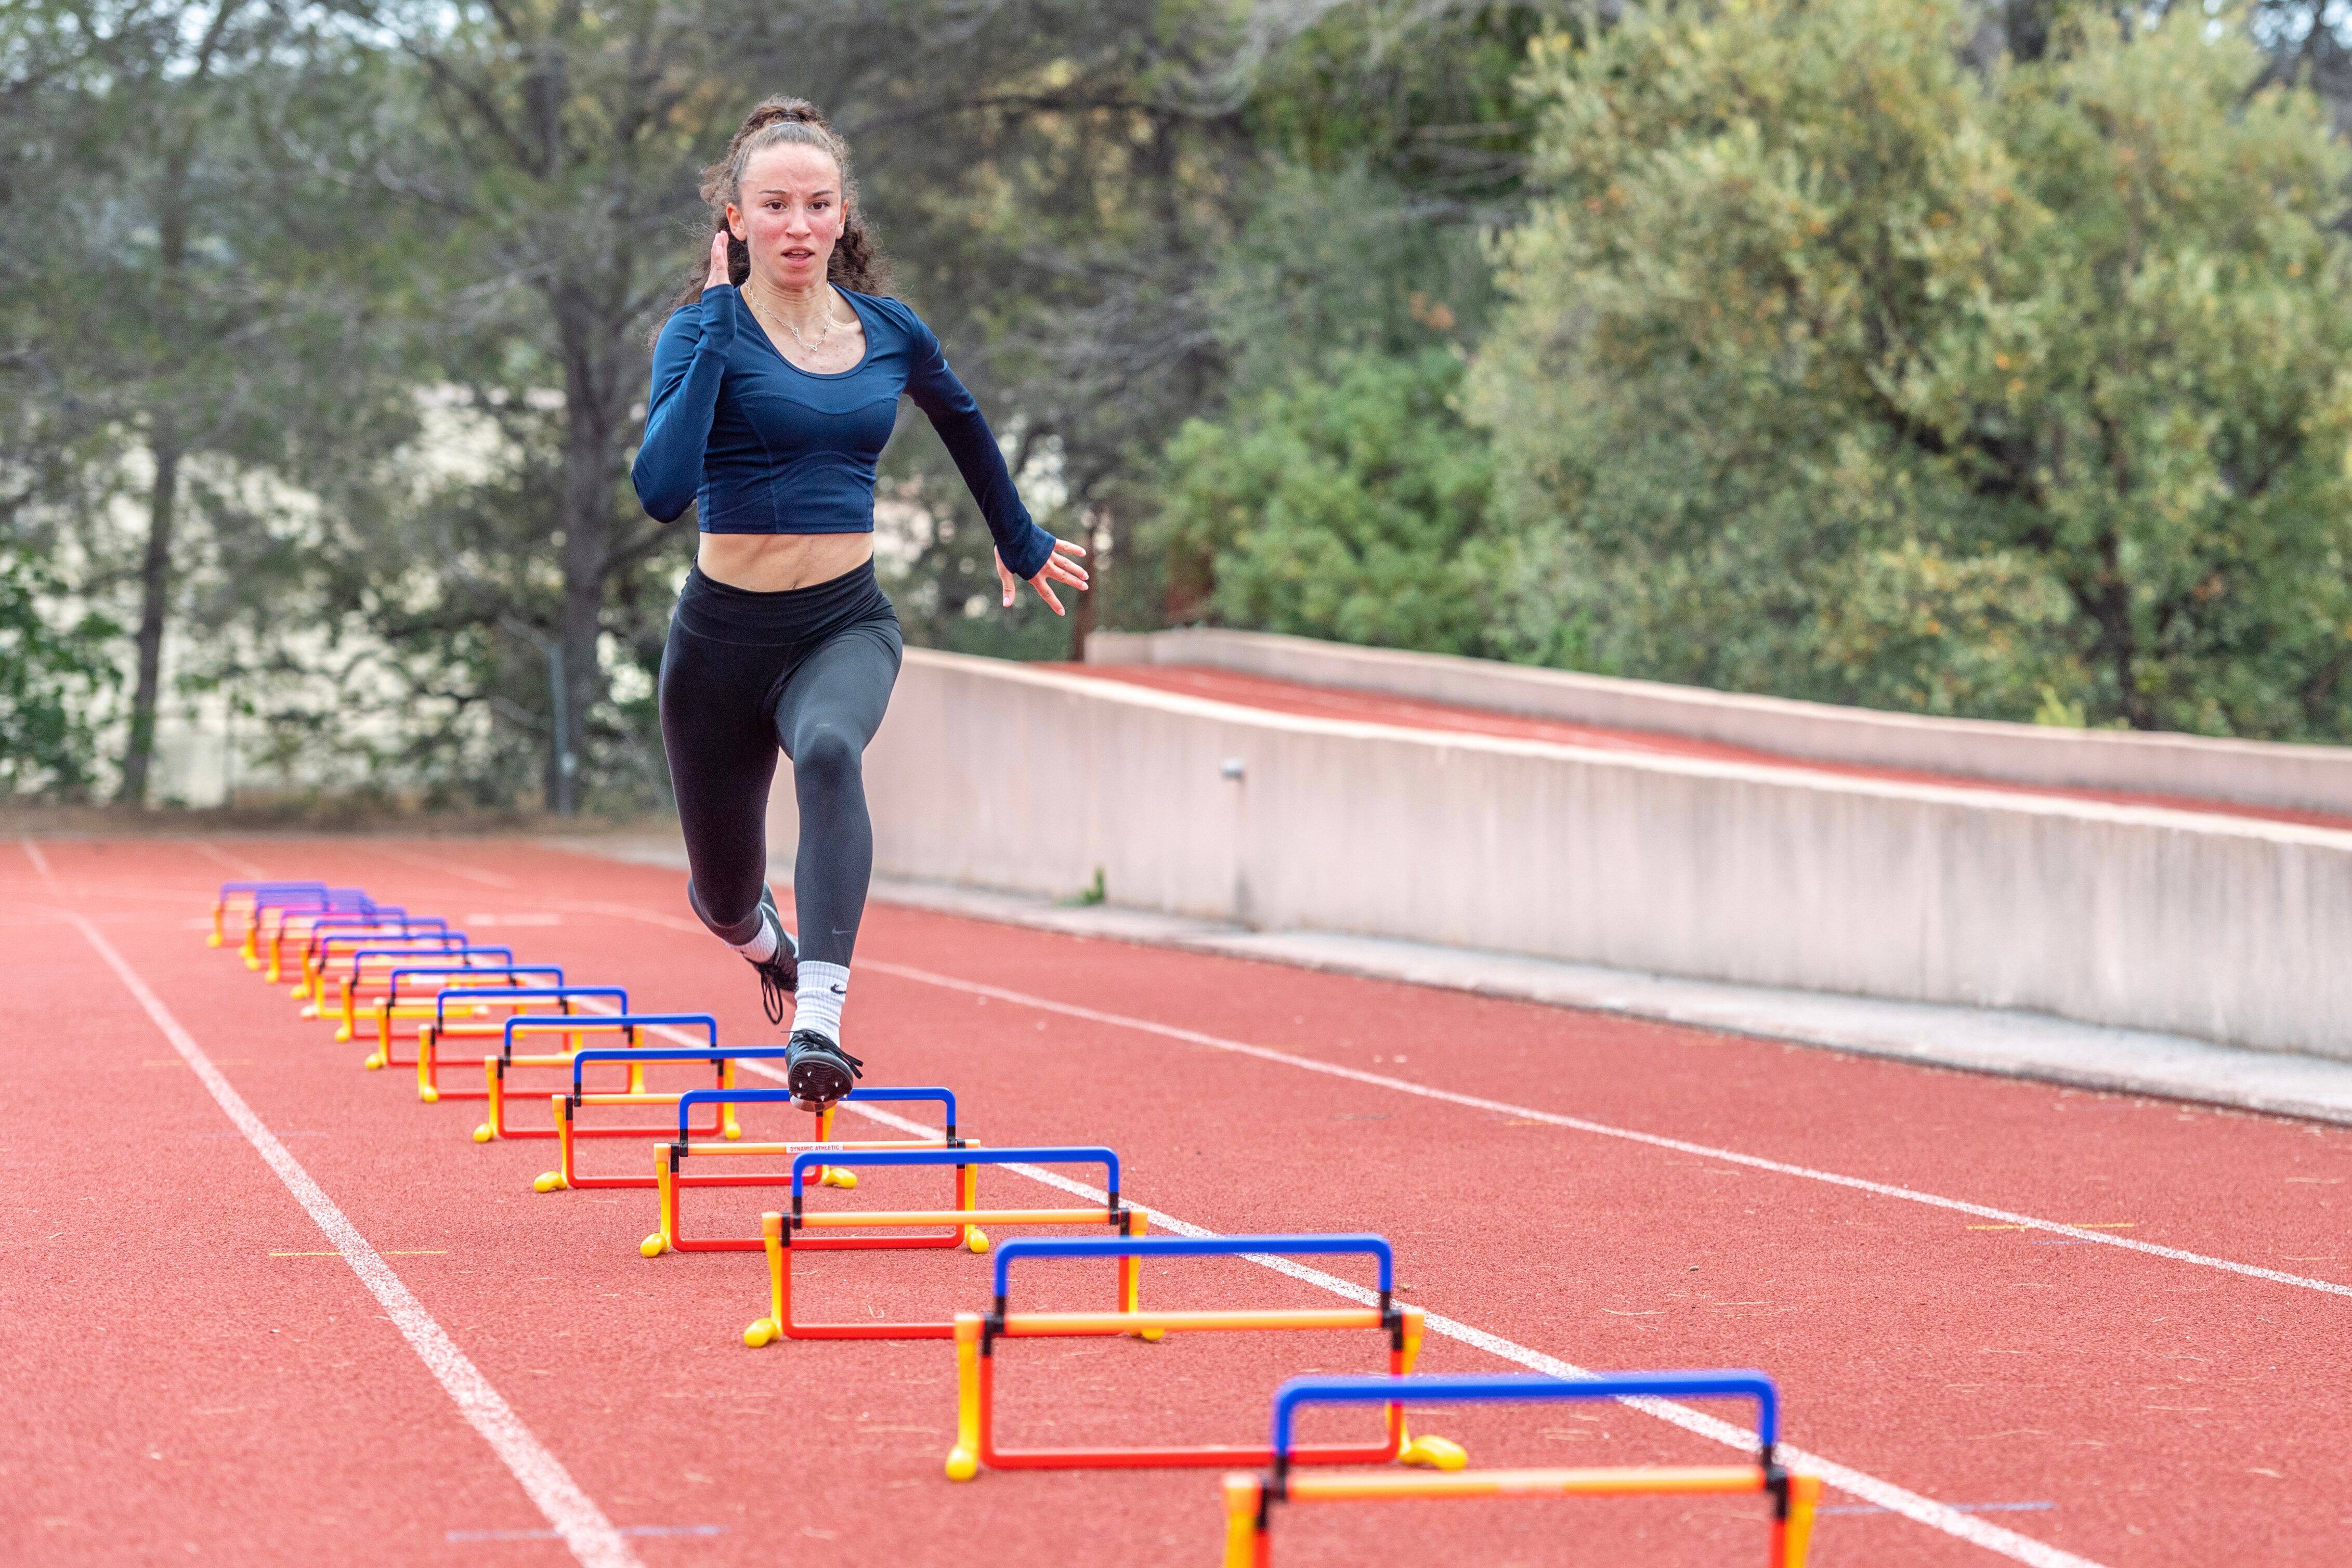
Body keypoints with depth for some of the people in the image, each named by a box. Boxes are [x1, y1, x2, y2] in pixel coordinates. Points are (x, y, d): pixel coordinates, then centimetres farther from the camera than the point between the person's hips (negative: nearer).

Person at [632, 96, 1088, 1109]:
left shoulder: (890, 333, 2)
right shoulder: (704, 332, -10)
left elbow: (962, 422, 25)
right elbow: (663, 490, -27)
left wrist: (1019, 544, 35)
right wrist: (715, 322, -25)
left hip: (848, 626, 1)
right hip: (725, 634, -1)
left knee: (829, 750, -36)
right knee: (724, 897, 14)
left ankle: (819, 1024, -44)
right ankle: (770, 942, 54)